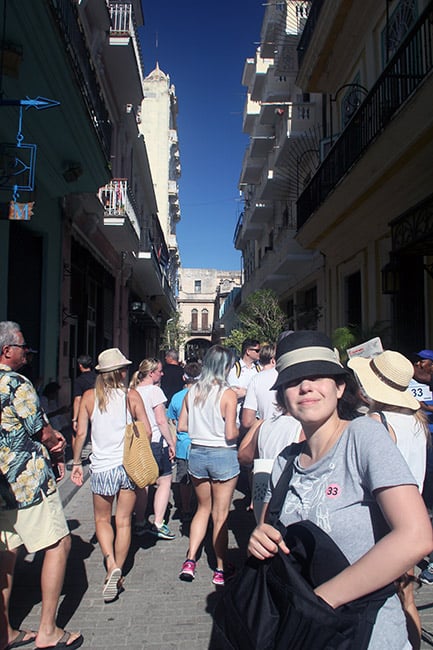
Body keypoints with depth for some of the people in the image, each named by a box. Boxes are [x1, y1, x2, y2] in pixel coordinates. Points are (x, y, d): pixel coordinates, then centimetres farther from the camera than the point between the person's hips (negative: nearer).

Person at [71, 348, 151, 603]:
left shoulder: (89, 397, -3)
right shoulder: (132, 395, -5)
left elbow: (81, 432, -2)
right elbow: (147, 431, -5)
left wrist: (77, 462, 9)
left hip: (102, 467, 0)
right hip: (129, 465, 0)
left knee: (102, 520, 17)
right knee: (124, 522, 13)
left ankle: (111, 565, -2)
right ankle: (118, 574, 18)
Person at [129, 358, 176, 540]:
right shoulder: (154, 390, -13)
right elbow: (161, 420, -15)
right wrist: (171, 443, -8)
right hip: (155, 442, -7)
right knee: (164, 481, 4)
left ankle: (139, 523, 21)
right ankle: (158, 524, 1)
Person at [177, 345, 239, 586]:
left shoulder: (192, 392, -1)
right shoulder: (228, 394, -15)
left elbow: (182, 426, 4)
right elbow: (230, 434, -18)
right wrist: (239, 430, 2)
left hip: (197, 454, 4)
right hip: (223, 457, -4)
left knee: (204, 507, 23)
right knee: (220, 515, 10)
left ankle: (190, 560, 16)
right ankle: (221, 570, 23)